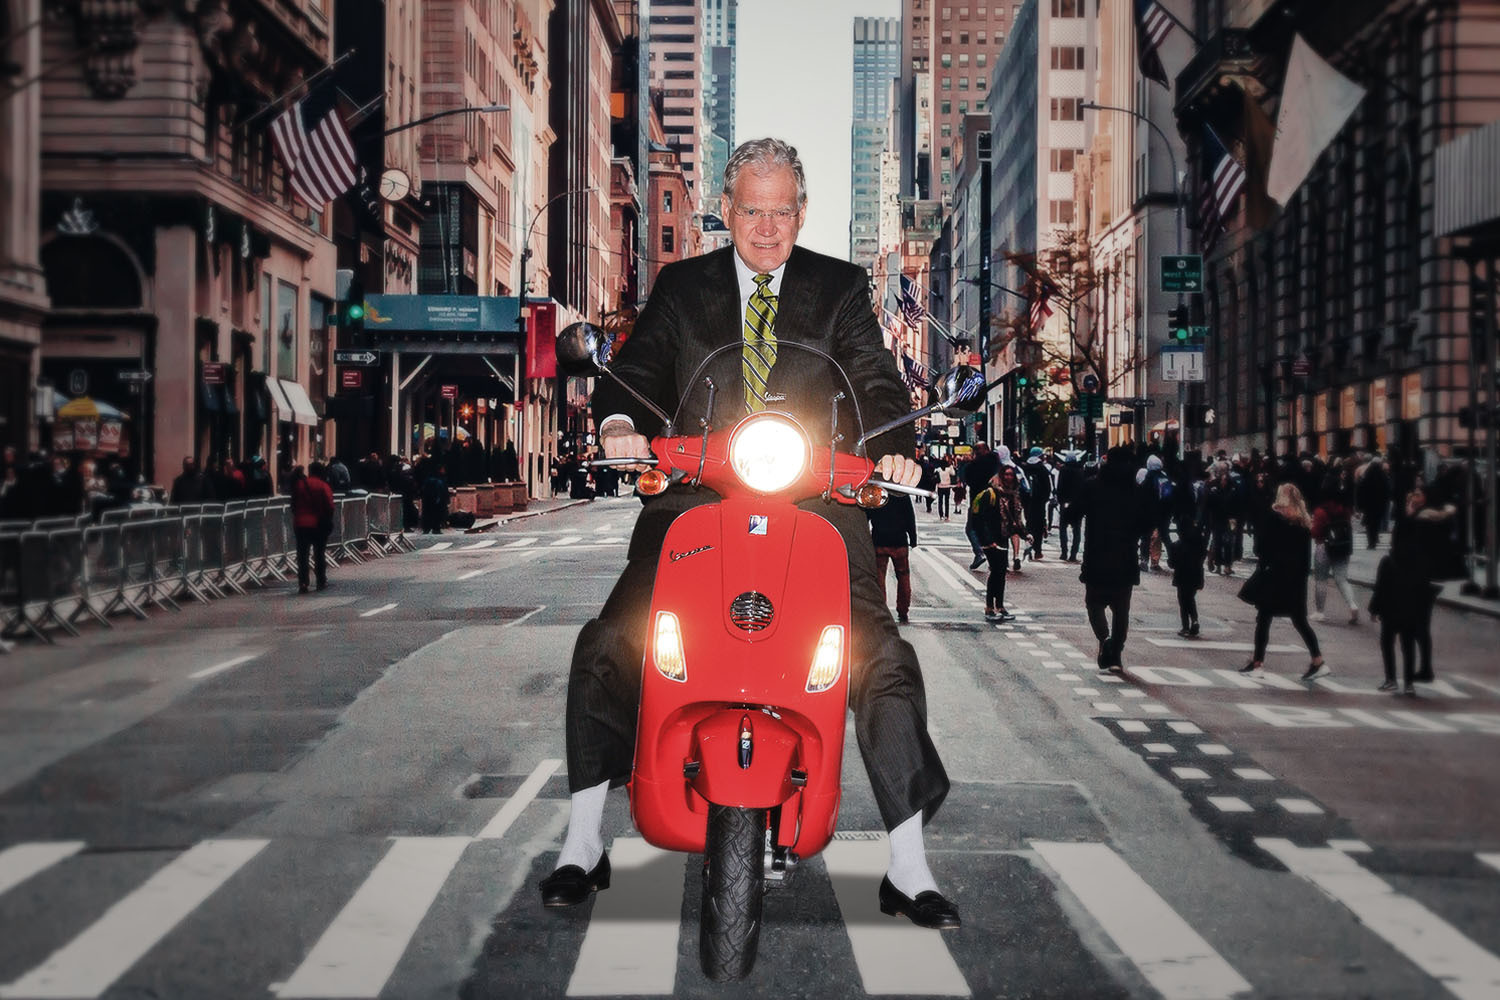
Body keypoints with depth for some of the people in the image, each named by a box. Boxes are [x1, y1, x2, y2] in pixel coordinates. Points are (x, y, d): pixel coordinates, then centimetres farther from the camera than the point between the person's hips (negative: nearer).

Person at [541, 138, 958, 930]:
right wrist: (619, 420, -23)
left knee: (885, 658, -12)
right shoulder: (681, 287, 12)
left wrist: (895, 446, -21)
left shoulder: (840, 288, 10)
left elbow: (876, 380, 0)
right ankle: (582, 844, 3)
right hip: (693, 501, 1)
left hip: (814, 506, 0)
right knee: (606, 647, -13)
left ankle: (908, 866, 1)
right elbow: (636, 365, 1)